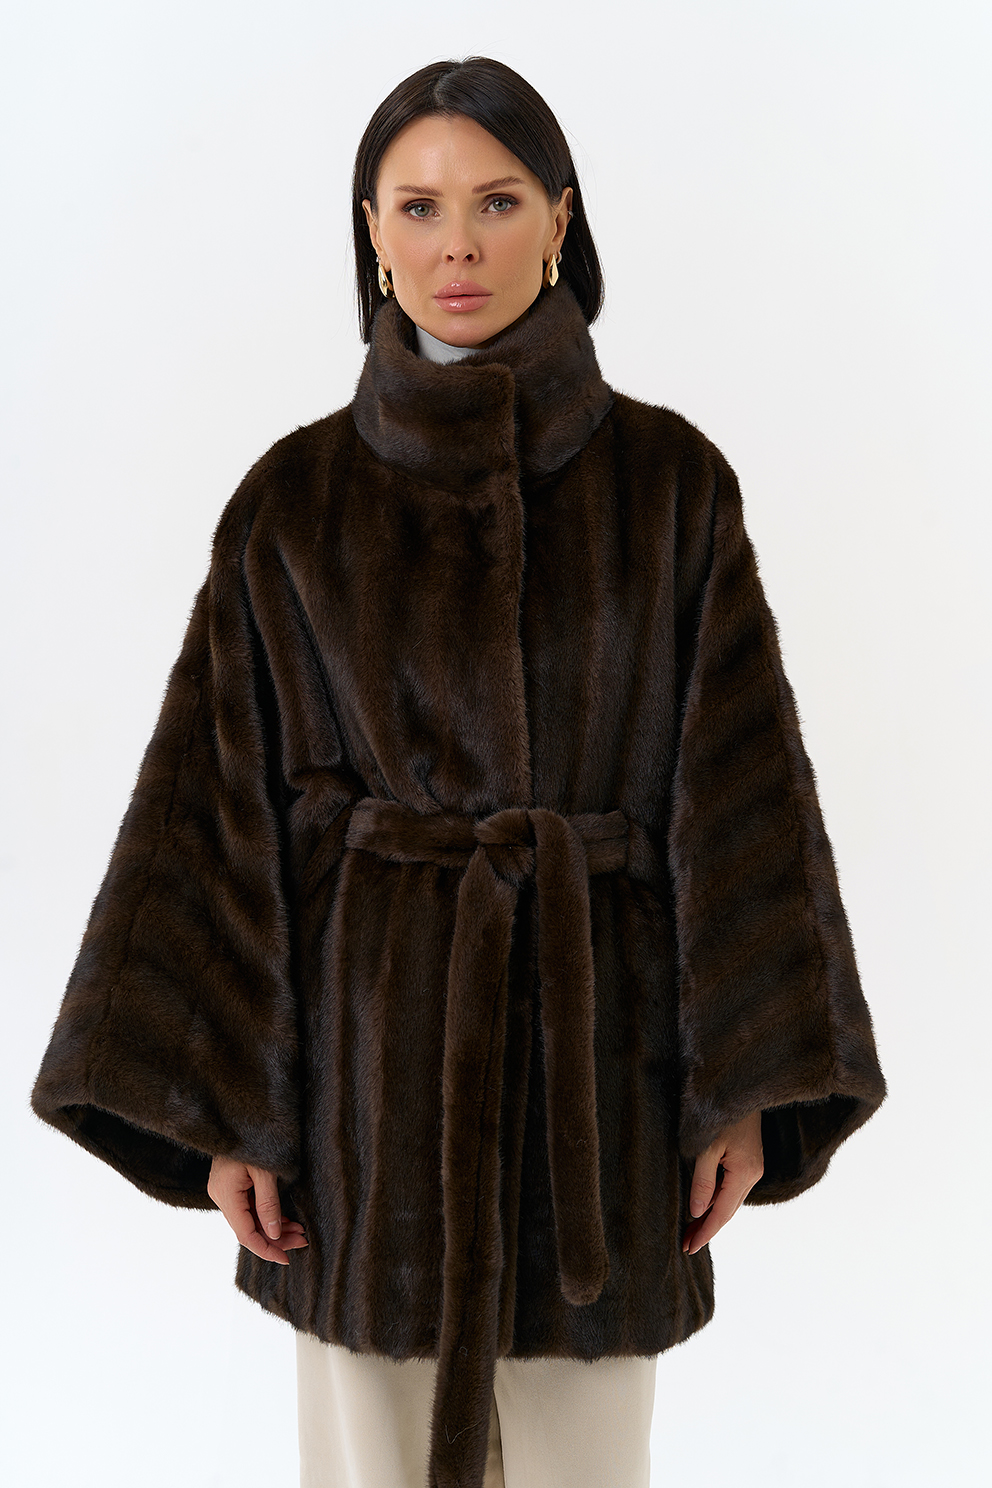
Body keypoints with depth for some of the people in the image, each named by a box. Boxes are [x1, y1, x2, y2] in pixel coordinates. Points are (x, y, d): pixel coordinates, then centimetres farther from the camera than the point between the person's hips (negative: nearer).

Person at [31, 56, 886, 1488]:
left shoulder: (669, 480, -1)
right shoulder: (297, 497, -2)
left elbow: (744, 777, -2)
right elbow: (222, 796, -2)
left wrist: (750, 1082, -5)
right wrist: (218, 1105, -5)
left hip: (588, 1034, 0)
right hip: (374, 1036, 0)